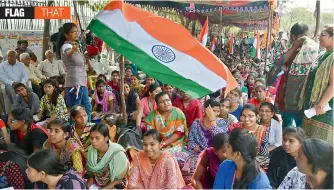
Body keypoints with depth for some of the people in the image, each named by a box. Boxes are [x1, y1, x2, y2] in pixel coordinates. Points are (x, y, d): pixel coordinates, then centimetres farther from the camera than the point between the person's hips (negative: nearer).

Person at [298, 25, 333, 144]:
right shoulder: (322, 55, 12)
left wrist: (321, 104, -23)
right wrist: (305, 99, 17)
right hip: (312, 102, 8)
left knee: (321, 139, 0)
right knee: (310, 137, 14)